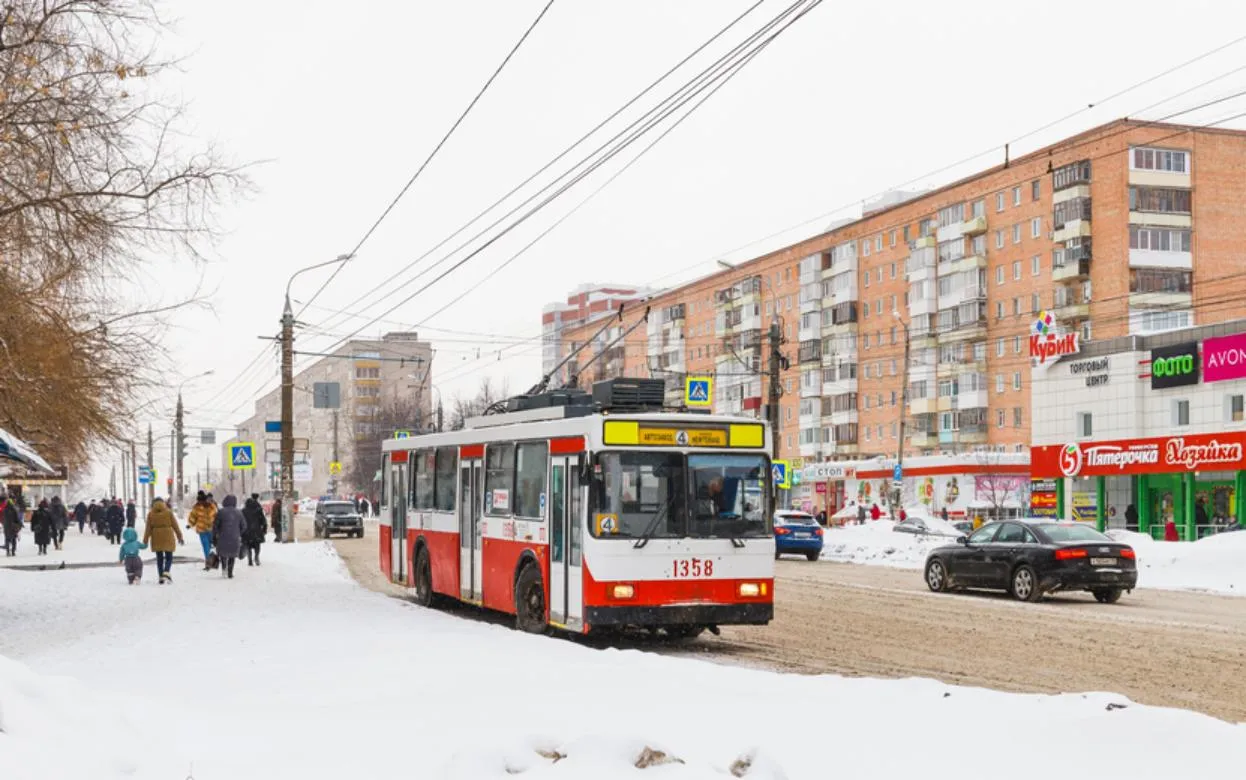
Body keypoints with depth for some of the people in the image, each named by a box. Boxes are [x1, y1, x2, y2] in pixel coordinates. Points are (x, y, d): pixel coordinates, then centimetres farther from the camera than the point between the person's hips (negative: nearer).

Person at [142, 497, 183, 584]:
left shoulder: (151, 513, 0)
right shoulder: (168, 512, -3)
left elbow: (148, 528, -1)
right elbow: (175, 525, 1)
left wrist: (145, 540, 4)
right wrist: (179, 537, 9)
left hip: (156, 538, 1)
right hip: (167, 537, -1)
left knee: (159, 558, 10)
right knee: (169, 557, 6)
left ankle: (161, 577, 8)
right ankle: (166, 572, -17)